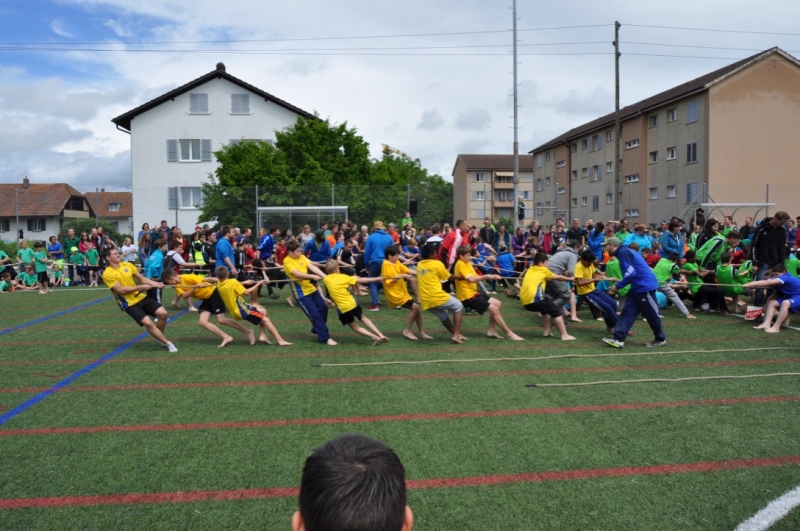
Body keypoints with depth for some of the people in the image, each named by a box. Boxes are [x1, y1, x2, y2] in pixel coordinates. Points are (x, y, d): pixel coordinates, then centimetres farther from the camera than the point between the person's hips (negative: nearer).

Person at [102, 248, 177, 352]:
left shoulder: (128, 265, 5)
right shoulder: (107, 274, -13)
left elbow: (142, 278, 10)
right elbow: (121, 290, -18)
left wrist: (155, 284, -6)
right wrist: (140, 287, -20)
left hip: (141, 297, 5)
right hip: (129, 304, -5)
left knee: (163, 313, -9)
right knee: (148, 323, -21)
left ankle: (159, 337, 17)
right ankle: (167, 343, -6)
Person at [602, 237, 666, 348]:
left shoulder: (623, 252, -14)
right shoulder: (624, 252, 17)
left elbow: (631, 273, -21)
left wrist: (617, 286, -12)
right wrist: (618, 286, 16)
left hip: (645, 286, -10)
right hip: (638, 287, 10)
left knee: (652, 314, 5)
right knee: (628, 311, 2)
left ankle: (661, 339, 22)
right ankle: (618, 339, -2)